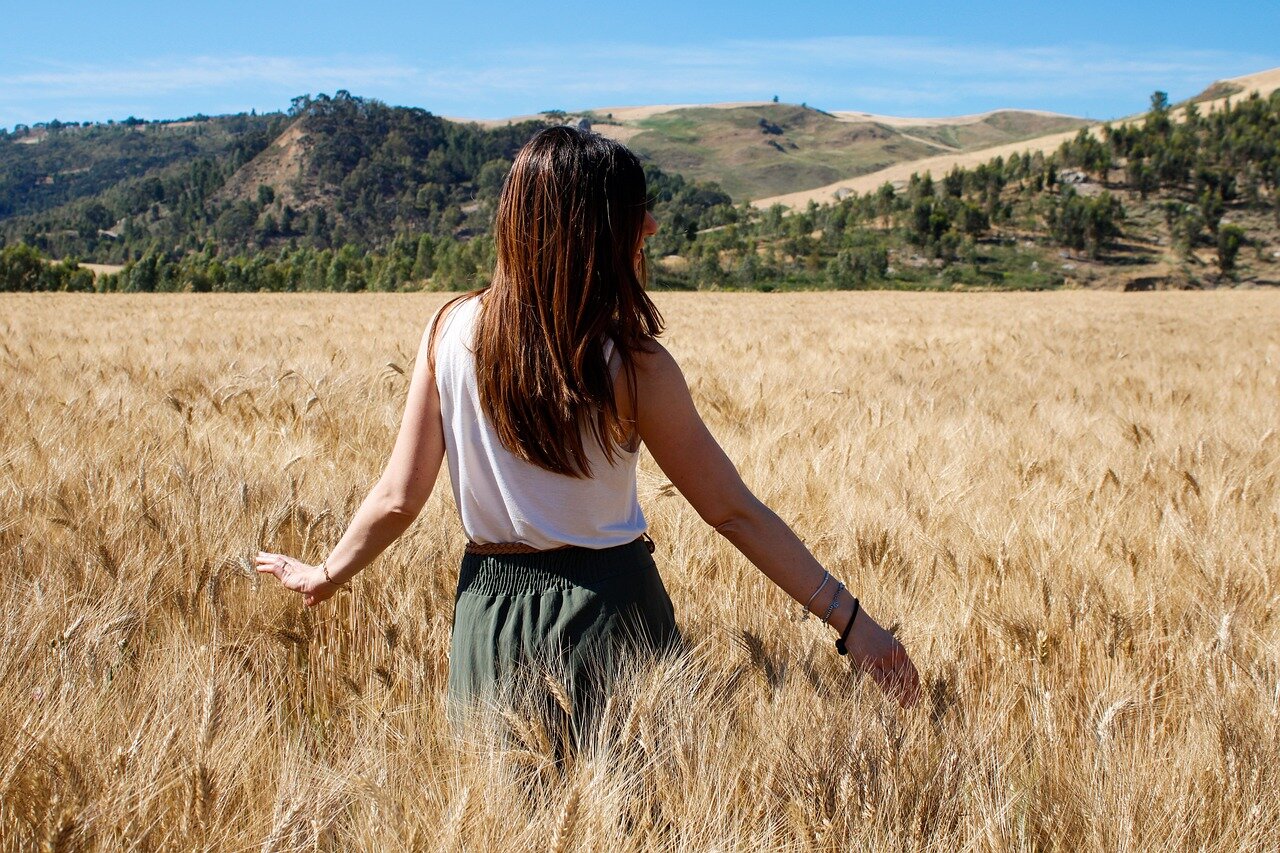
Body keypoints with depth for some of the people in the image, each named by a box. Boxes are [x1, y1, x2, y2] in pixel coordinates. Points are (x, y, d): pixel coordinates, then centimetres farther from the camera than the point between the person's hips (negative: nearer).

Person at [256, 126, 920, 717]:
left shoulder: (451, 330, -8)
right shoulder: (633, 364, -16)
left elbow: (399, 497, -4)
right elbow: (733, 512, -14)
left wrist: (326, 574, 15)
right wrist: (851, 624, -7)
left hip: (489, 608, 3)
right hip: (606, 608, -3)